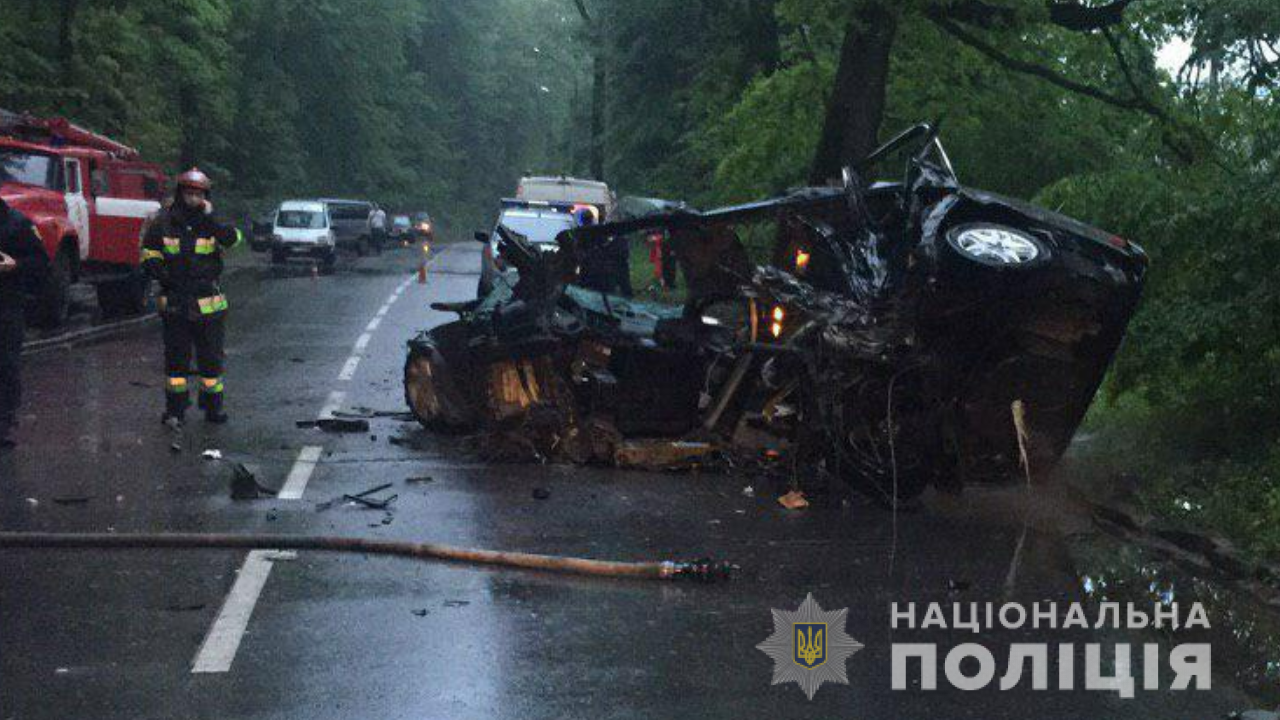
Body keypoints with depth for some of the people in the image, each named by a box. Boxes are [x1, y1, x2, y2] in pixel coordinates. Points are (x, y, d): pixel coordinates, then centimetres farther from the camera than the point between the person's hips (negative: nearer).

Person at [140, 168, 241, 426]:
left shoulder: (212, 222, 2)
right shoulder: (163, 223, 0)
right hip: (175, 304, -1)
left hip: (209, 304, 1)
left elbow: (233, 239, -17)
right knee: (176, 357, 5)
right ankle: (175, 409, 13)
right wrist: (160, 272, -9)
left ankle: (213, 405, 21)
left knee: (211, 357, 8)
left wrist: (211, 219, -25)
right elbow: (149, 256, 7)